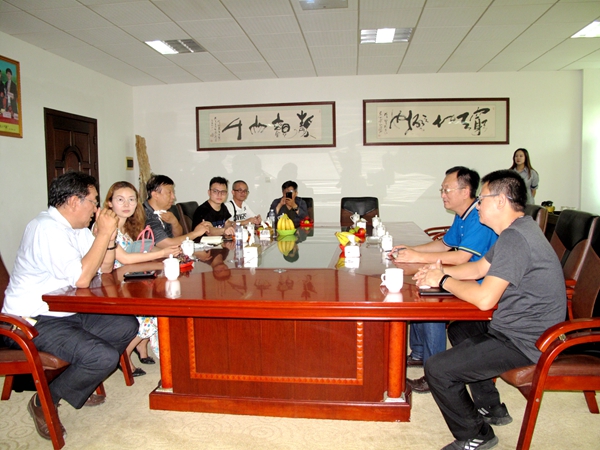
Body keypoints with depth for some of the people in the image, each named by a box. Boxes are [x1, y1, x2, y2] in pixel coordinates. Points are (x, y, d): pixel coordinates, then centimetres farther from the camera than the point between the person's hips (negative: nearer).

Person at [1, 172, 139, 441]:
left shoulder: (76, 227, 9)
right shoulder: (48, 228, -21)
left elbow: (105, 268, 11)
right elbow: (82, 278, -27)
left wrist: (109, 235, -5)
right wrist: (104, 233, -23)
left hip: (65, 314, 10)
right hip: (33, 322, -10)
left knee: (127, 326, 3)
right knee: (104, 357, -23)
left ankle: (81, 381, 14)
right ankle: (42, 403, 1)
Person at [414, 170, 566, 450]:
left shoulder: (514, 238, -25)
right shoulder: (517, 230, 10)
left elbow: (484, 299, -30)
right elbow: (479, 268, 18)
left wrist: (443, 280, -14)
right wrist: (442, 271, 0)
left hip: (525, 342, -11)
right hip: (517, 328, 11)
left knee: (437, 370, -16)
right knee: (459, 330, 29)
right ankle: (490, 408, 34)